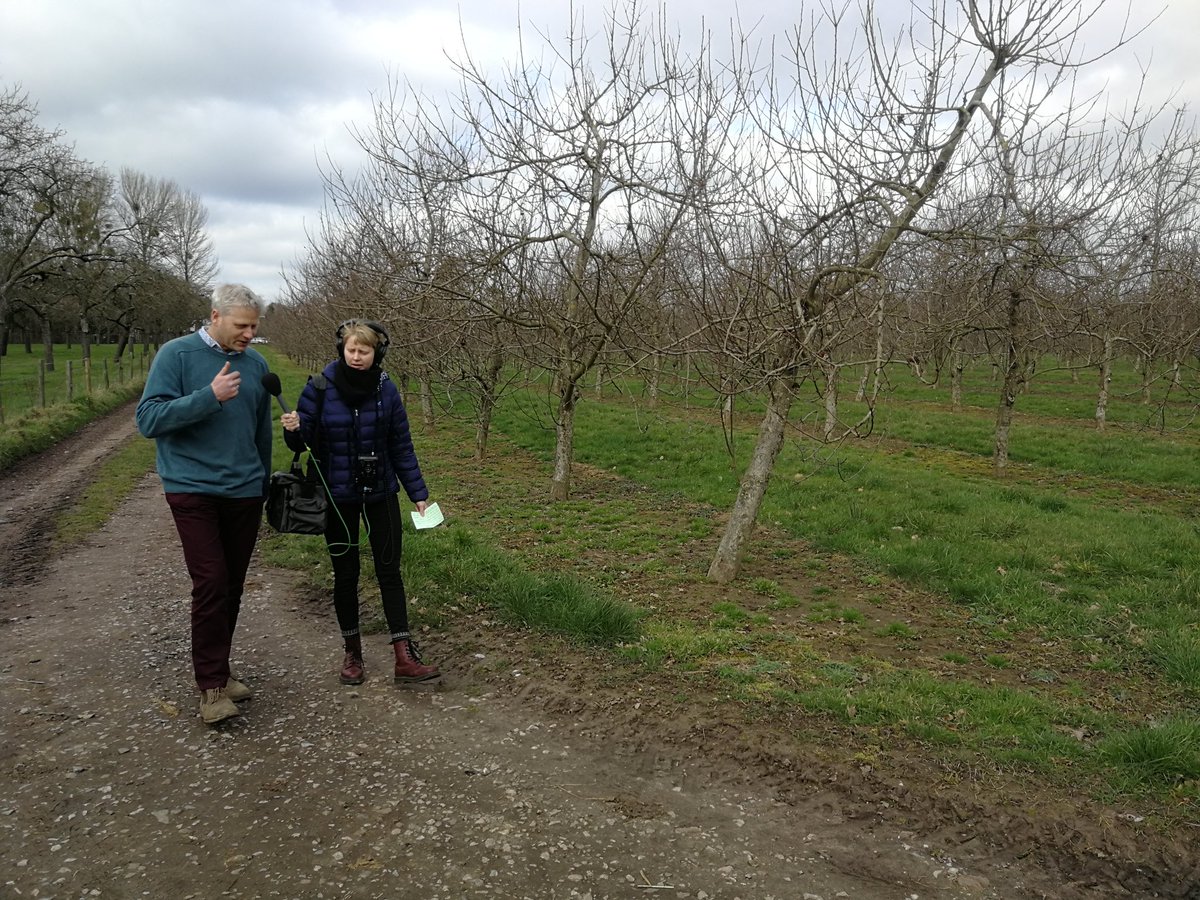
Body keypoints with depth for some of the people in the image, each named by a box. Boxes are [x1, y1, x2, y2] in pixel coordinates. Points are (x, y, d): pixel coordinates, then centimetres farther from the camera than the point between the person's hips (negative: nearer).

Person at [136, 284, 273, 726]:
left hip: (245, 492, 4)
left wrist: (264, 482, 21)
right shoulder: (176, 354, -6)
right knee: (210, 584, -10)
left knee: (232, 588, 9)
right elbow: (148, 419, -13)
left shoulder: (256, 363, 7)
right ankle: (211, 684, 2)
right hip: (194, 489, -4)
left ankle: (219, 670, 24)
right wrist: (210, 396, -22)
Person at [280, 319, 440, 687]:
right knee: (345, 574, 9)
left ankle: (404, 657, 5)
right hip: (338, 498, -1)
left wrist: (418, 493, 1)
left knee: (389, 571, 2)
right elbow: (303, 441, -4)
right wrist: (293, 430, -27)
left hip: (381, 495, 1)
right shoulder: (320, 388, -8)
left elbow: (402, 447, 2)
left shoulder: (386, 390, -3)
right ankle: (351, 652, 25)